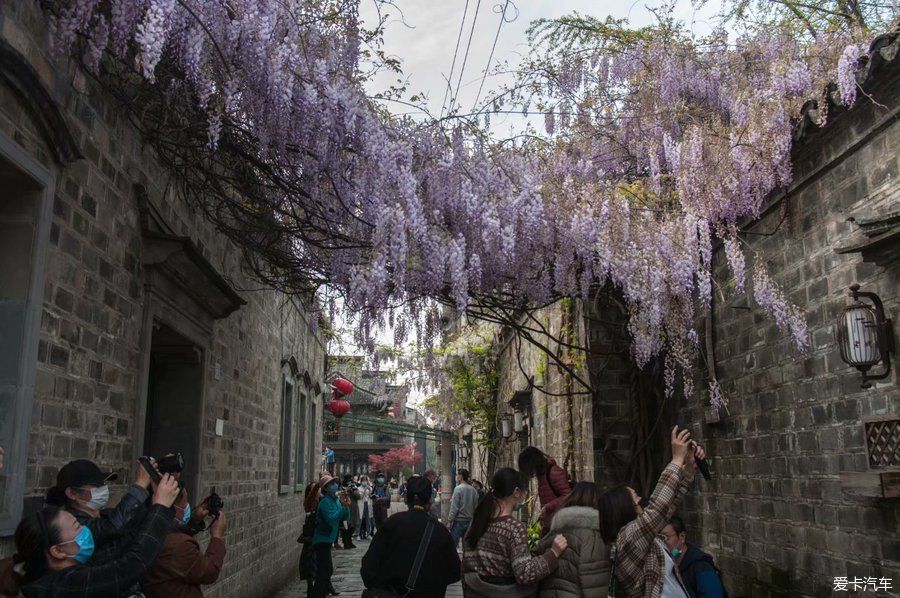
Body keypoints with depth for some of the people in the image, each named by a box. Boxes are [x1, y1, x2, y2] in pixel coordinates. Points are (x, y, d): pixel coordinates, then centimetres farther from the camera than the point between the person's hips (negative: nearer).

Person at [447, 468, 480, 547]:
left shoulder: (458, 488, -11)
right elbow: (476, 507, 9)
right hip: (469, 521, 6)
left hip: (459, 521, -6)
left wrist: (449, 521, -9)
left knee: (452, 544, -3)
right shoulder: (474, 490, 7)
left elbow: (454, 508, -13)